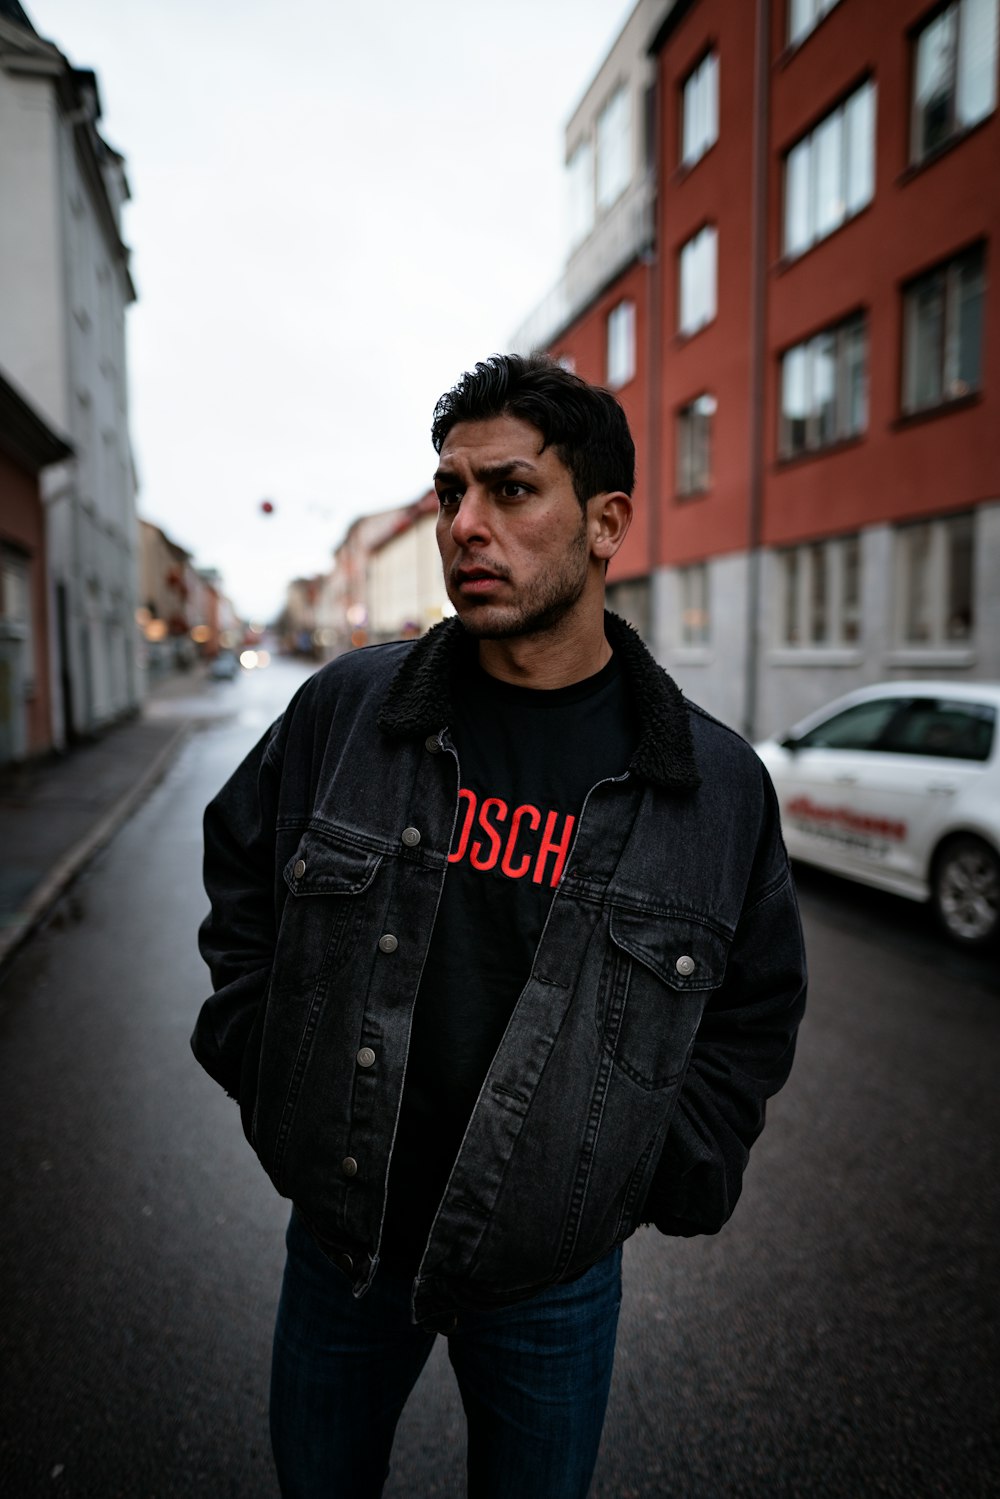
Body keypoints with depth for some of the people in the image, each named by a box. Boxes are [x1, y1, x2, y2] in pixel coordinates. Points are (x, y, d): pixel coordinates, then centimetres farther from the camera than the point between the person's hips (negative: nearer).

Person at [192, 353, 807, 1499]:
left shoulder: (717, 783, -12)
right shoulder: (345, 708, -11)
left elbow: (754, 1010, 1)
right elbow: (239, 884, 5)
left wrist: (650, 1183, -4)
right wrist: (268, 1078, 0)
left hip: (553, 1270, -1)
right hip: (341, 1233, 2)